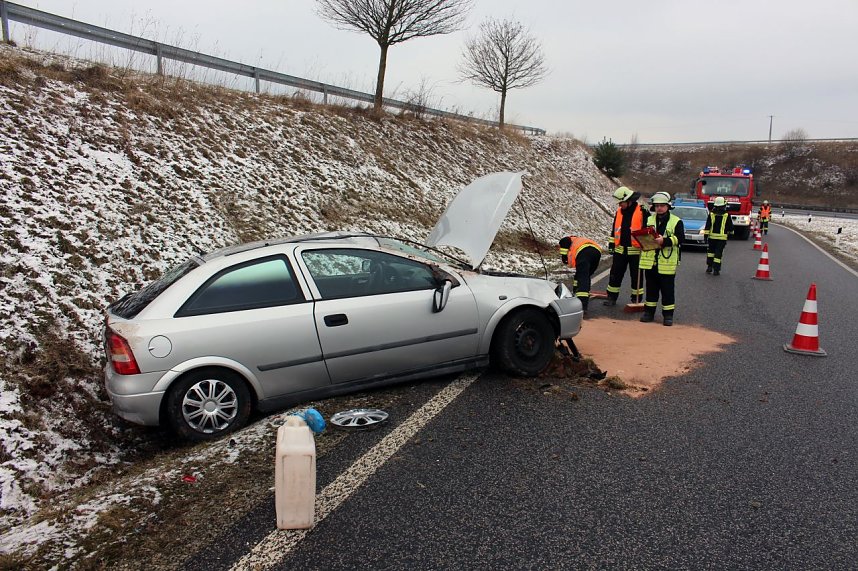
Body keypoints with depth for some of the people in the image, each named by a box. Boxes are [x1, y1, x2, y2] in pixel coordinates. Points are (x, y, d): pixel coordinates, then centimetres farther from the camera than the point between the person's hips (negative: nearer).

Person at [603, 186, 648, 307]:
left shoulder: (642, 212, -7)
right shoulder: (619, 212, 9)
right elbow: (614, 229, 18)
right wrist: (611, 244, 16)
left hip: (636, 250, -5)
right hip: (620, 250, 5)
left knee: (636, 276, 7)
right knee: (615, 274, 7)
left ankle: (636, 299, 17)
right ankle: (611, 297, 16)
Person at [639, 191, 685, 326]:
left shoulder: (676, 221, -2)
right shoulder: (649, 220, 12)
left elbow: (680, 238, -11)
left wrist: (664, 241, -24)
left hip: (667, 263, -3)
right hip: (650, 261, 4)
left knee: (667, 290, 3)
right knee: (651, 288, 12)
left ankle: (668, 315, 11)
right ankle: (649, 312, 21)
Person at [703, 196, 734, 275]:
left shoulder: (711, 214, 0)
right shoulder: (727, 215, -3)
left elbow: (707, 225, -3)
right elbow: (730, 226, 7)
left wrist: (706, 233, -2)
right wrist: (730, 233, 22)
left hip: (712, 236, 2)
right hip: (722, 237, -2)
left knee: (711, 251, 18)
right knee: (718, 253, -2)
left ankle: (709, 266, 15)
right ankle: (716, 270, -4)